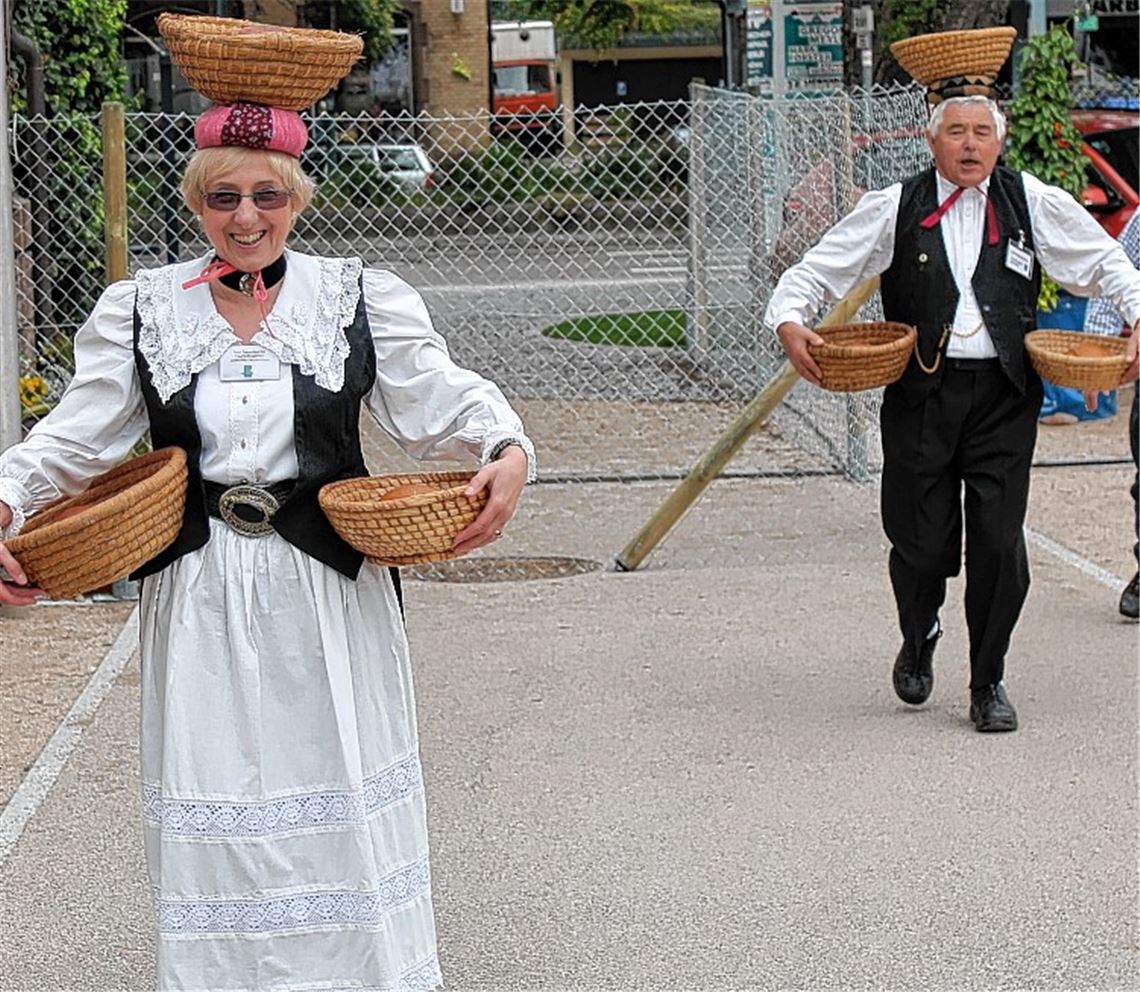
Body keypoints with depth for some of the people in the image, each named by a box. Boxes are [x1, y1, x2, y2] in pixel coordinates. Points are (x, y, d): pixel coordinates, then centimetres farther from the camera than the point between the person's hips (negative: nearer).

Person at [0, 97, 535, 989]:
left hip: (329, 595, -1)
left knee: (339, 794, 8)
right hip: (199, 599, 1)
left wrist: (506, 451, -25)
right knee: (213, 803, 7)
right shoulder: (140, 310, 5)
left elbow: (438, 398, -6)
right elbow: (80, 433, 2)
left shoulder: (358, 298, 1)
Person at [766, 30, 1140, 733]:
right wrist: (790, 321, -13)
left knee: (1000, 545, -3)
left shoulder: (1034, 204, 6)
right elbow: (817, 272, 6)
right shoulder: (895, 210, 4)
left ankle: (989, 682, 16)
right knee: (921, 545, 4)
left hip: (1004, 395, 0)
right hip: (922, 392, 0)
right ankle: (919, 641, 37)